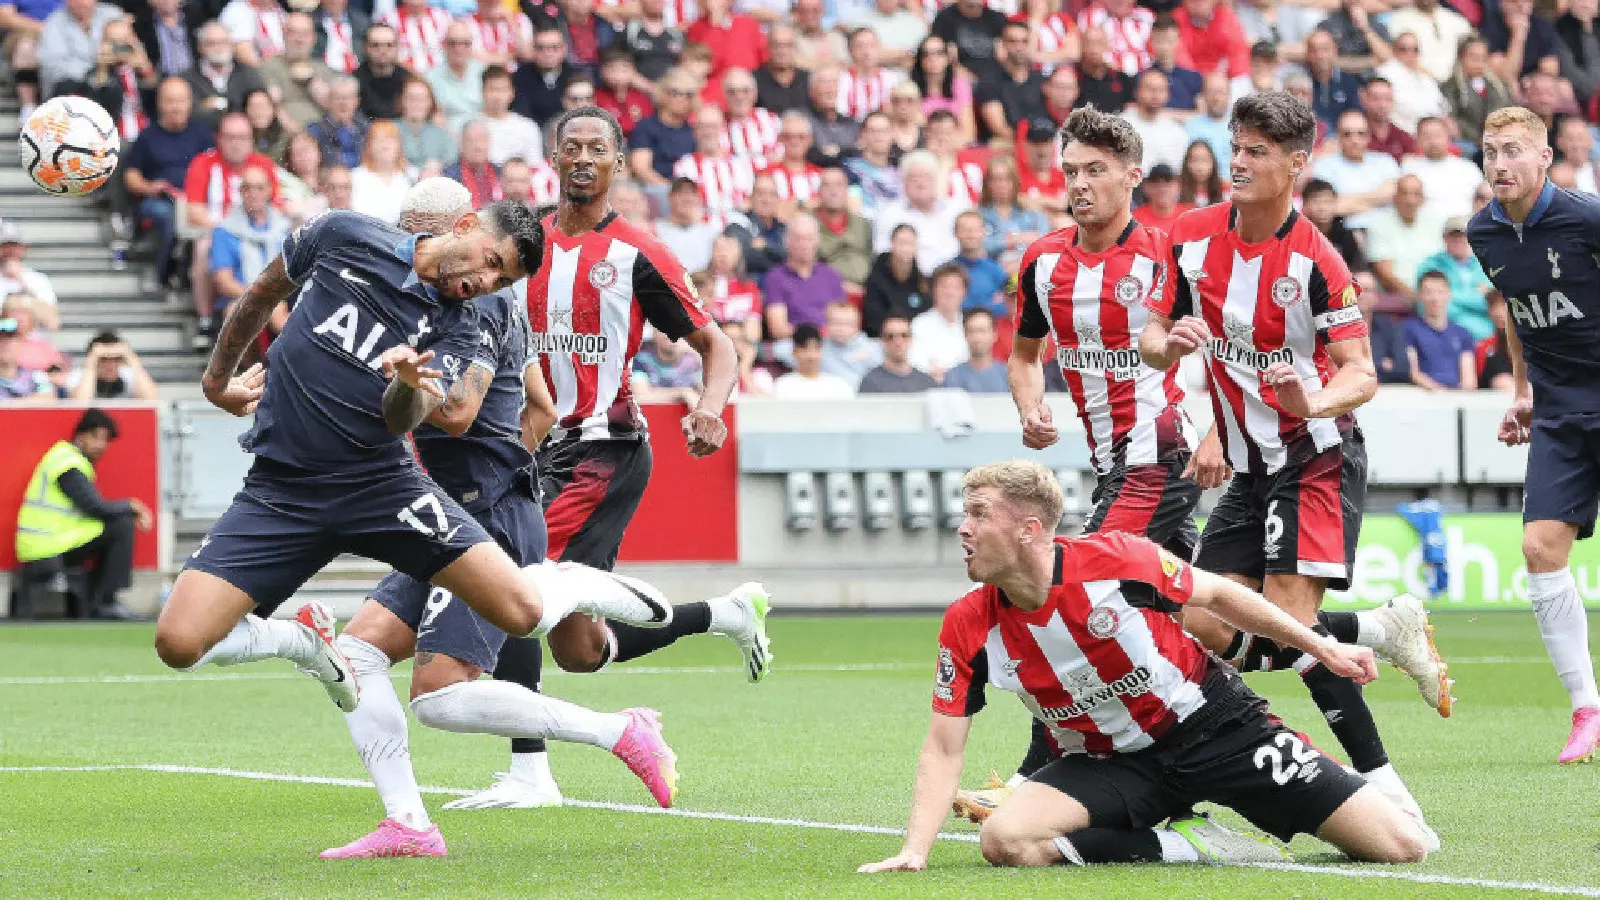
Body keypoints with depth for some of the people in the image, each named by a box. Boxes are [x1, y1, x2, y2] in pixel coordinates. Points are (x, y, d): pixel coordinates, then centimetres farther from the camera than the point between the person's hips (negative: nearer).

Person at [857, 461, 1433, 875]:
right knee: (1003, 840, -29)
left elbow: (1217, 595, -2)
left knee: (1402, 847, -15)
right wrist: (913, 852, -18)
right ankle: (1188, 846, -12)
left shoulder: (1118, 561, -20)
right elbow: (943, 748, -5)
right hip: (1109, 765, 3)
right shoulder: (969, 628, -11)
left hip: (1215, 728, -3)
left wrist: (1321, 648, 3)